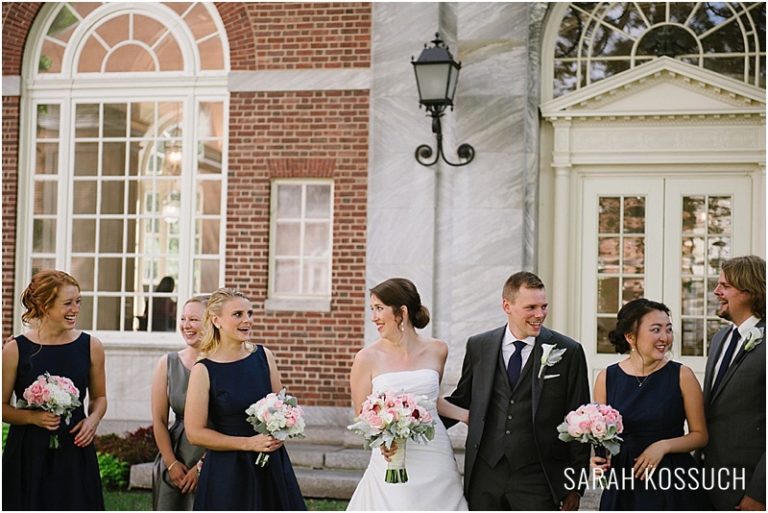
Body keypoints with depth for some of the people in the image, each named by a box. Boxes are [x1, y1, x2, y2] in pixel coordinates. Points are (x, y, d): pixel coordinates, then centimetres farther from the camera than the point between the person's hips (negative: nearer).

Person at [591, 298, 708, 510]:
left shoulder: (682, 376, -6)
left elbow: (700, 435, 0)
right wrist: (598, 459, -9)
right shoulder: (606, 378, -2)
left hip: (674, 484, -1)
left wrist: (664, 445, -16)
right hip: (623, 486, 1)